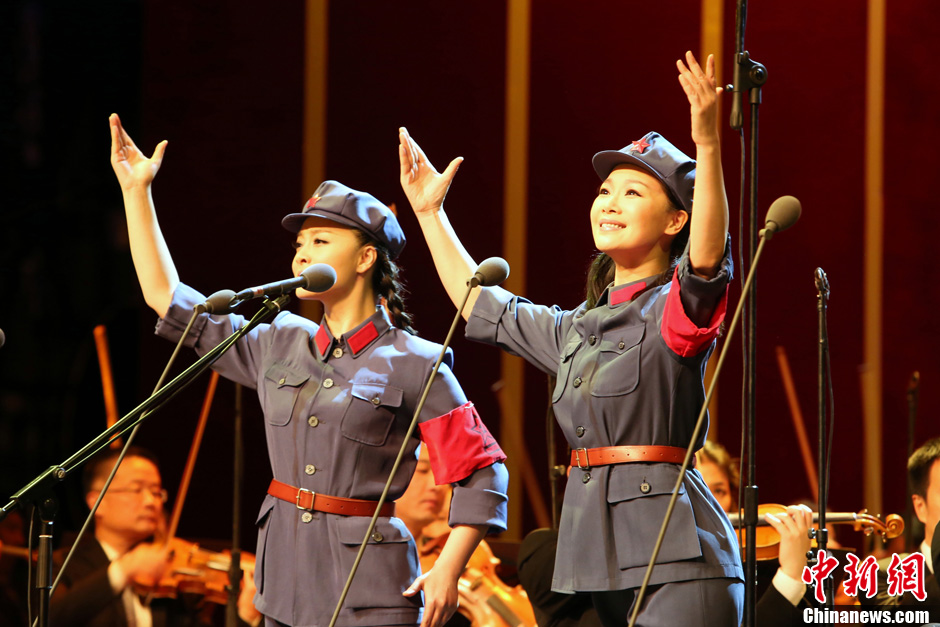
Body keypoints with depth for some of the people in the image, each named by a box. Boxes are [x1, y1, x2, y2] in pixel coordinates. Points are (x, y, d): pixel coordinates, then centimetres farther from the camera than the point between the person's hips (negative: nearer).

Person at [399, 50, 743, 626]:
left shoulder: (675, 311, -3)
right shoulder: (575, 330, 20)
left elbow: (707, 258, -25)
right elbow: (483, 307, 35)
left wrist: (708, 147, -38)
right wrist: (430, 211, 38)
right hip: (595, 556, 8)